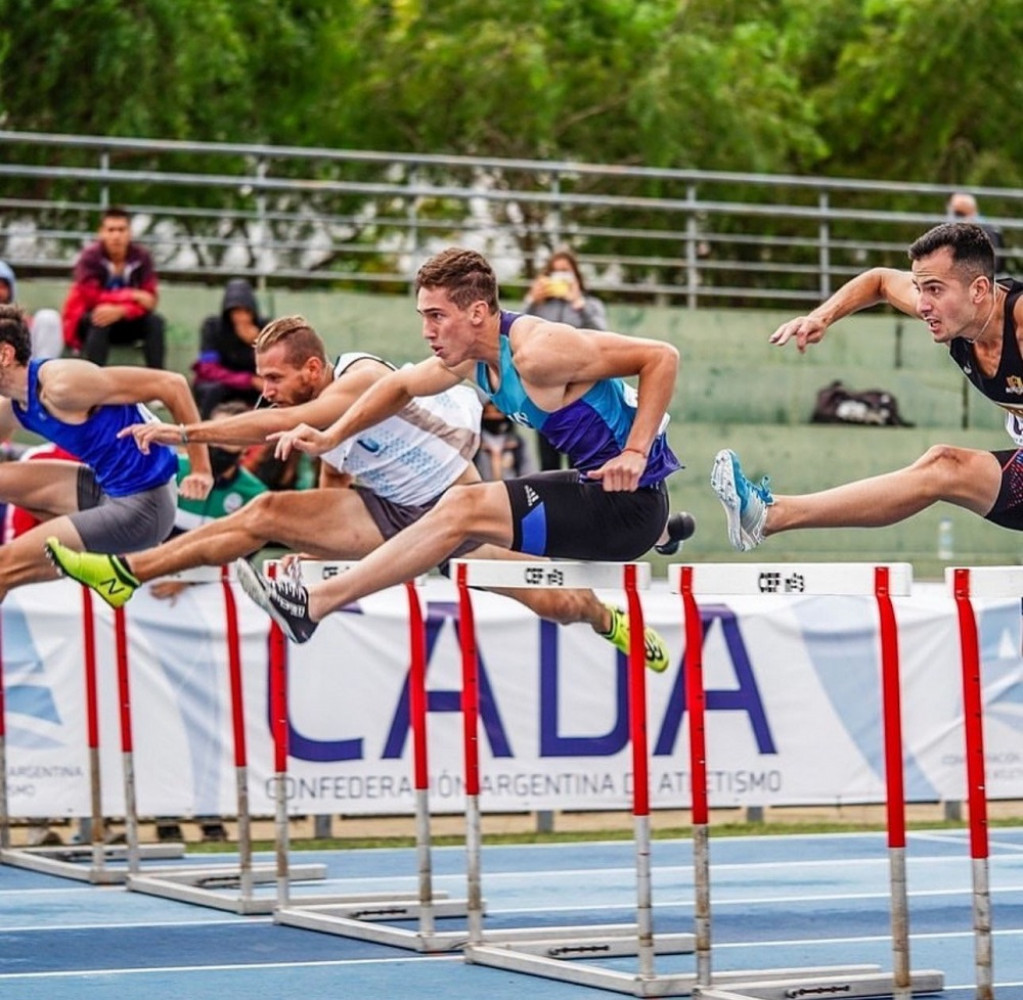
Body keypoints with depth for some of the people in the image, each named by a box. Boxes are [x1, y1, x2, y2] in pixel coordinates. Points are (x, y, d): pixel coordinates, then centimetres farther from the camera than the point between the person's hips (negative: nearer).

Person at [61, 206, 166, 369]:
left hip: (126, 324, 3)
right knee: (100, 321, -36)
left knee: (155, 321, -23)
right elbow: (92, 297, -28)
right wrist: (133, 296, -29)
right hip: (89, 323, -3)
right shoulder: (90, 257, -16)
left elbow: (149, 300, -18)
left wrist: (120, 311, -36)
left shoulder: (142, 257, -9)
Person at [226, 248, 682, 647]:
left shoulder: (536, 352, -22)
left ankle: (314, 604, -18)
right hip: (597, 486, 10)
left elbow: (662, 356, -23)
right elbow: (402, 385, 21)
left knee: (464, 509, -19)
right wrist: (331, 437, 9)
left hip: (628, 501, -10)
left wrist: (635, 453, -27)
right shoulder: (470, 356, 4)